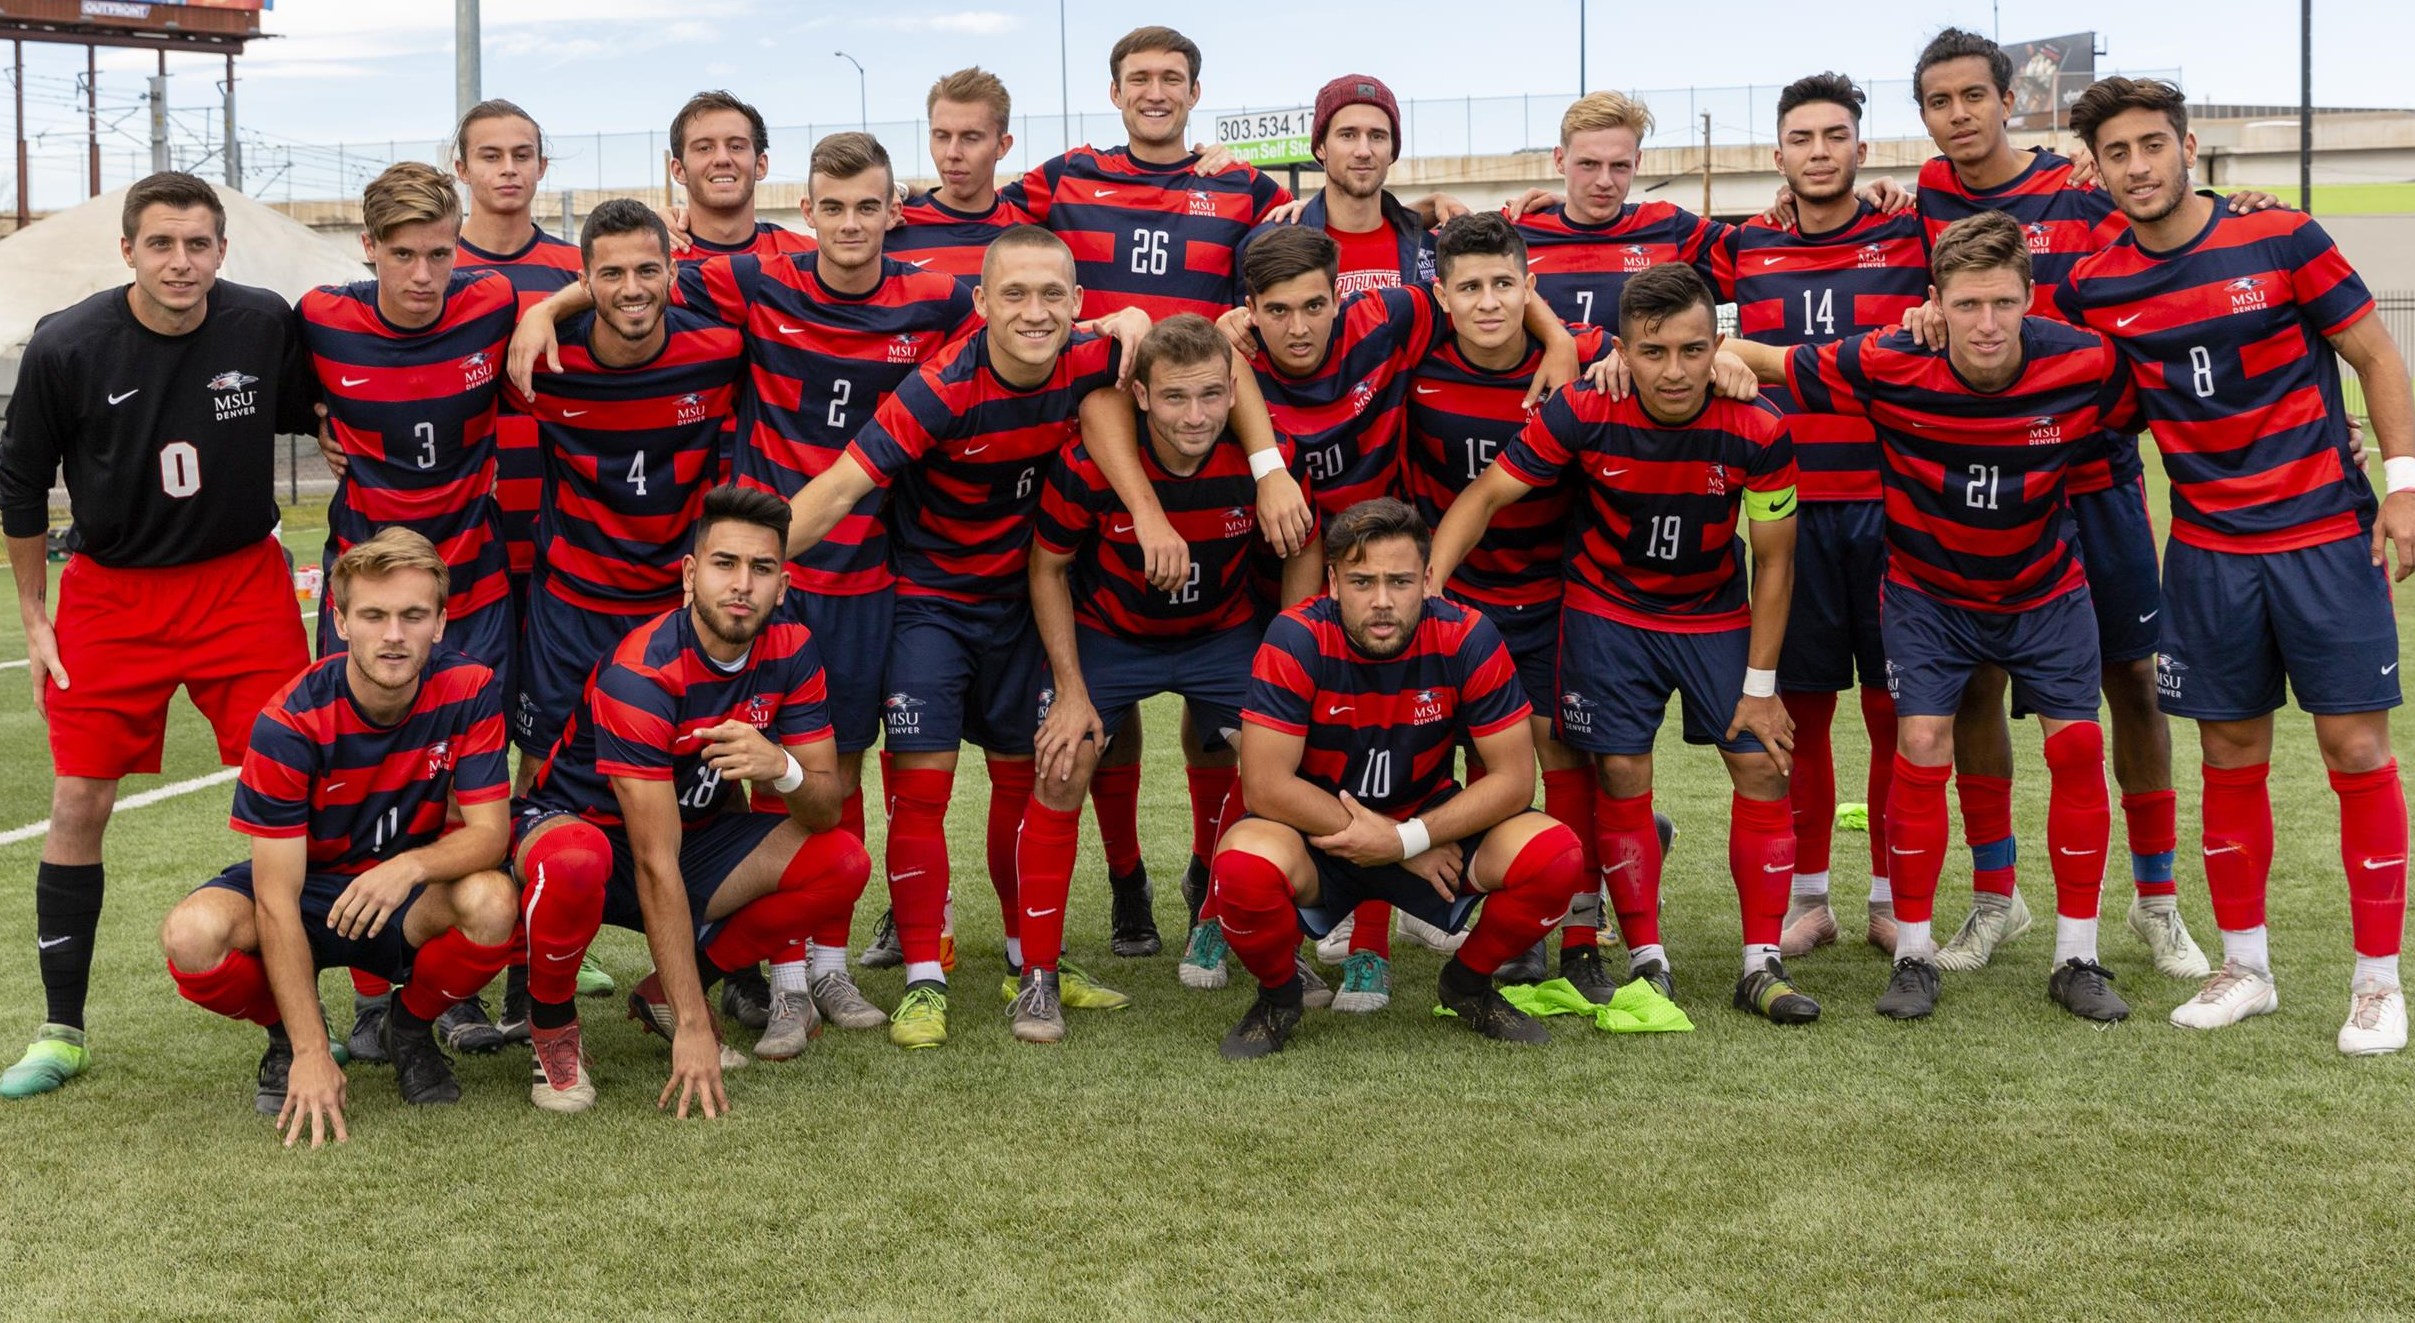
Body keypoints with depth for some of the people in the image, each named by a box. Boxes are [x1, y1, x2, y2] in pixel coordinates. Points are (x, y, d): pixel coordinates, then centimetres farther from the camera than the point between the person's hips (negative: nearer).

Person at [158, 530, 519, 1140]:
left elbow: (489, 831, -16)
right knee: (193, 935, -32)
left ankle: (411, 1027, 0)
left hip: (411, 901, 1)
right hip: (309, 888, -1)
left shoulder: (470, 692, -17)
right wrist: (312, 1054, -30)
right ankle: (290, 1033, 4)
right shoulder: (290, 723, -23)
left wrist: (412, 865, -41)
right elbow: (277, 901, -24)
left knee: (492, 901, -33)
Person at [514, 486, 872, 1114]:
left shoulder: (791, 651, -11)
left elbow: (826, 811, -11)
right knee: (575, 864, -41)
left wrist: (782, 769, -37)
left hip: (696, 834, 6)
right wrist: (694, 1027, -34)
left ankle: (664, 993, 2)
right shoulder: (641, 674, -29)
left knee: (843, 863, -17)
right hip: (580, 823, -6)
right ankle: (551, 1023, -9)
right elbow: (656, 866, -31)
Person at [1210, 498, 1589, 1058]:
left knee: (1554, 856, -23)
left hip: (1431, 823, 2)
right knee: (1245, 865, -36)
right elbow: (1265, 785, -24)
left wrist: (1407, 839, -24)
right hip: (1317, 836, -2)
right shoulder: (1296, 640, -21)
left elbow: (1513, 779, -13)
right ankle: (1278, 994, 0)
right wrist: (1392, 847, -22)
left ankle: (1468, 983, 9)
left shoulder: (1466, 639, -16)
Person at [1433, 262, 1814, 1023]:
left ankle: (1762, 965, 5)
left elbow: (1773, 562, -12)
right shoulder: (1585, 415, -24)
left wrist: (1760, 685, -10)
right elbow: (1487, 494, -17)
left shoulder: (1757, 431, -23)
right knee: (1622, 773, -4)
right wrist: (1428, 579, -31)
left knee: (1762, 764, -6)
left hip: (1716, 615, 1)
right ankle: (1647, 961, 10)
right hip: (1607, 611, -1)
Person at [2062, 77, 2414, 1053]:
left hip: (2327, 536, -2)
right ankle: (2245, 966, 21)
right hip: (2207, 552, 3)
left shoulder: (2281, 240, -6)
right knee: (2231, 757, 7)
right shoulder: (2094, 287, 0)